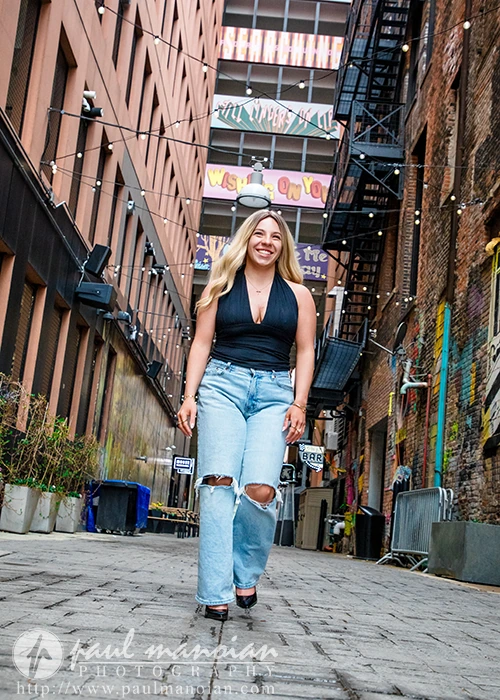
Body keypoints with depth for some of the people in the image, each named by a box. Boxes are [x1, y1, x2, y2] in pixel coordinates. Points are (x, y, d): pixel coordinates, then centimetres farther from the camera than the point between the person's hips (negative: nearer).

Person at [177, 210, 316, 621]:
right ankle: (216, 594, -10)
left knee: (260, 490, -18)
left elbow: (305, 352, 11)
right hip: (222, 384, 0)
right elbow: (201, 343, 11)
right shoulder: (222, 287, 14)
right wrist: (189, 396, 0)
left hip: (274, 392, 0)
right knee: (219, 483, -14)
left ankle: (246, 576, 6)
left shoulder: (298, 294, 15)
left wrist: (299, 404, -1)